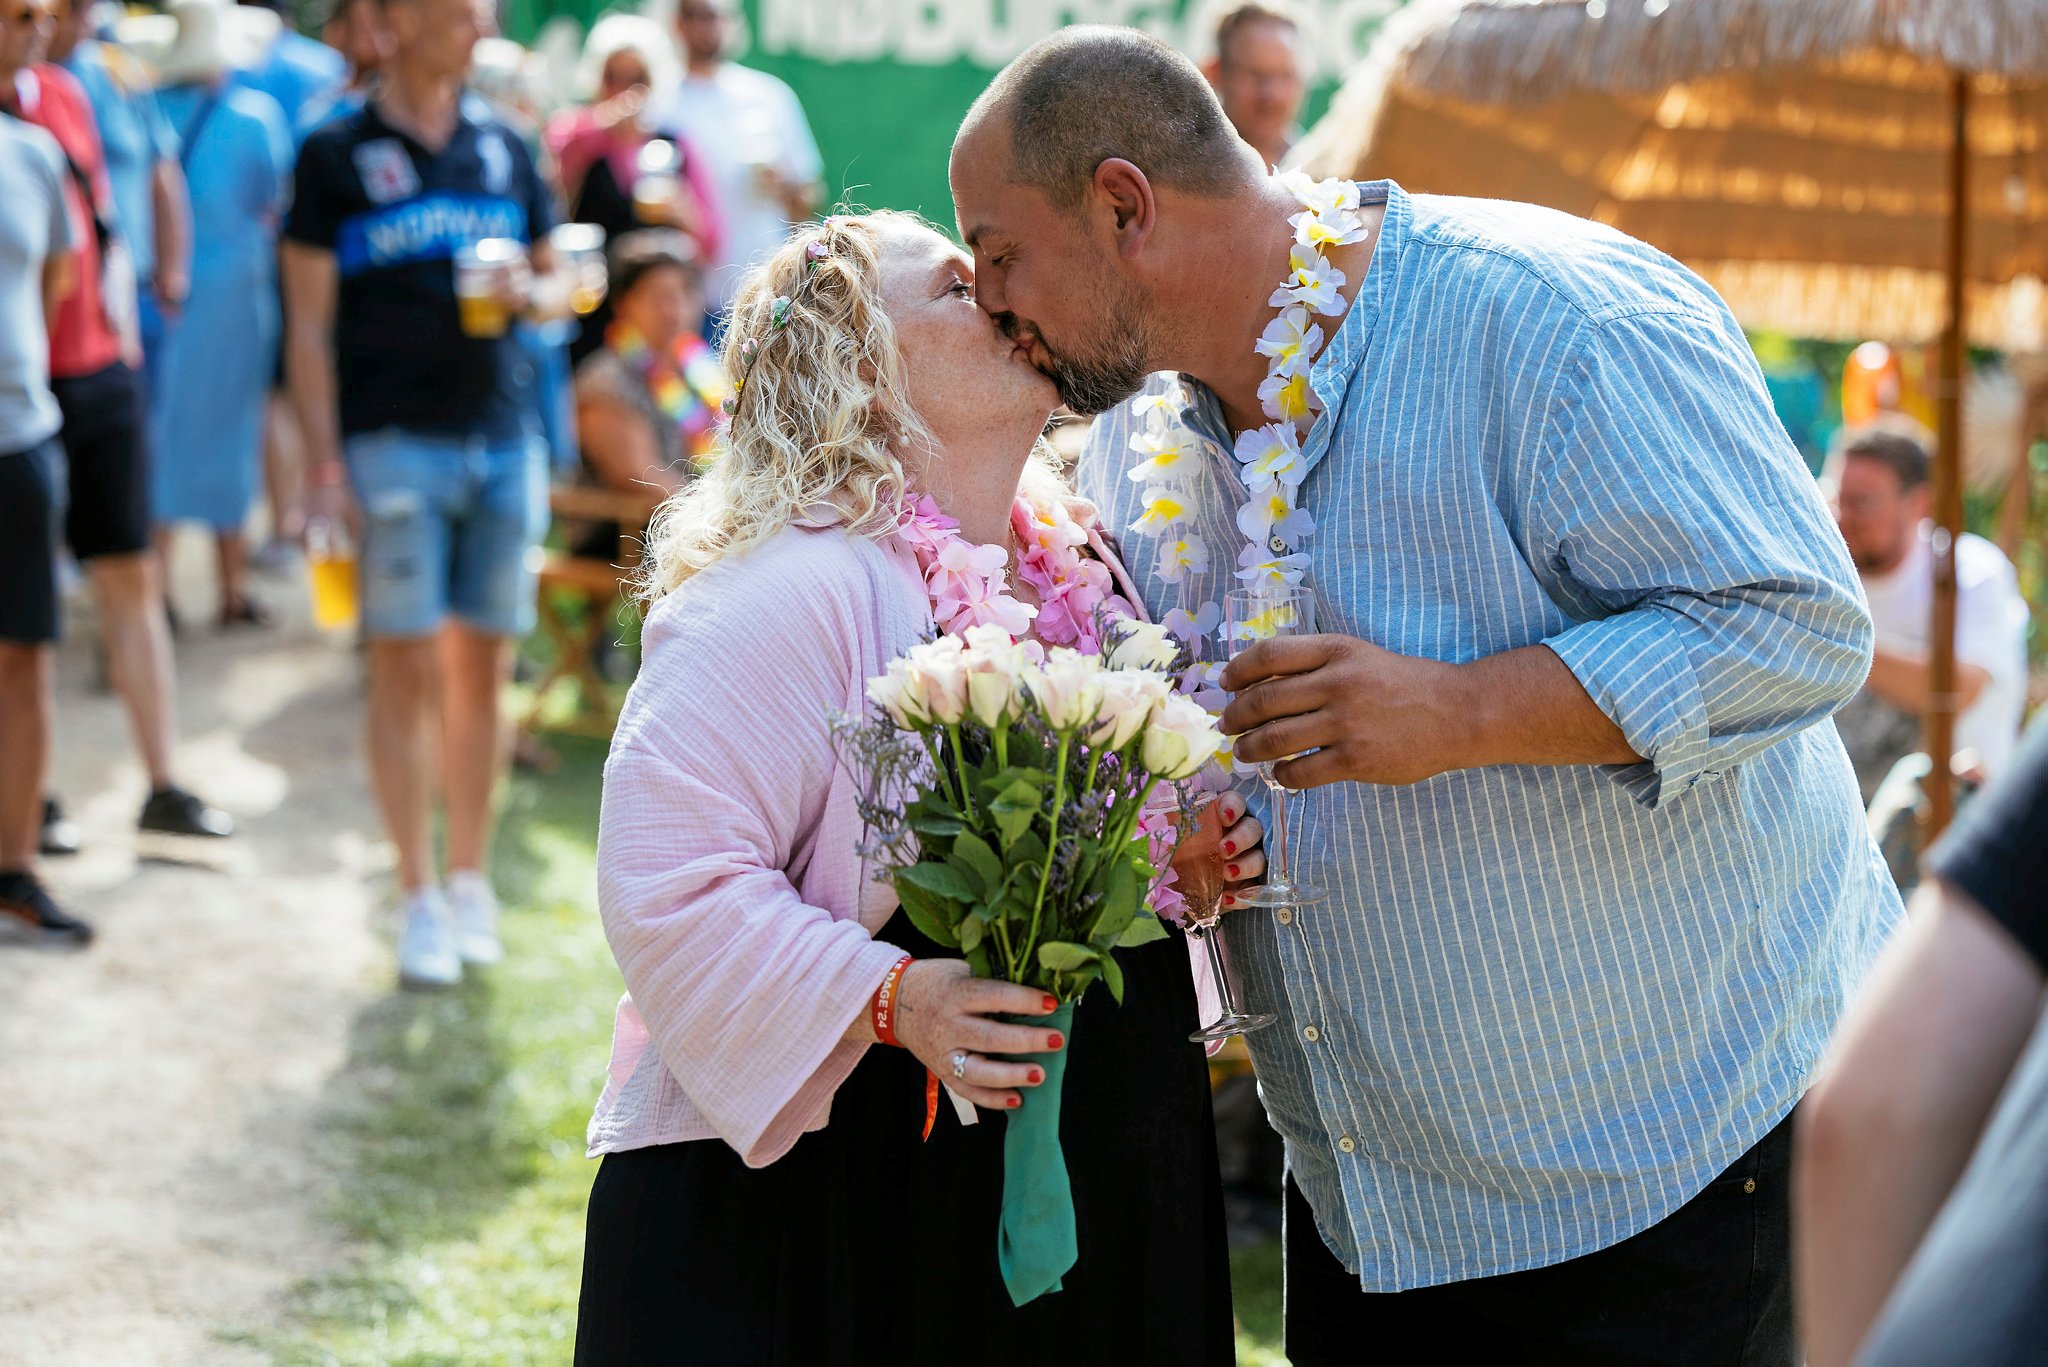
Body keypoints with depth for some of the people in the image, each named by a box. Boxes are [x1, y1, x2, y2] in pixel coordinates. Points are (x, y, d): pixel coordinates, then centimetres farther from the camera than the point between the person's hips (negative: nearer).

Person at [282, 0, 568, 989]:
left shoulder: (505, 151, 13)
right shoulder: (336, 155, 0)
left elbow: (556, 283, 20)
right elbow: (310, 322, -2)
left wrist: (527, 294, -5)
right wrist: (324, 464, -9)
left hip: (503, 436, 4)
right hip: (393, 442, -4)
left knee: (484, 664, 6)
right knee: (406, 664, -3)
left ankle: (469, 877, 18)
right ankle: (419, 900, 4)